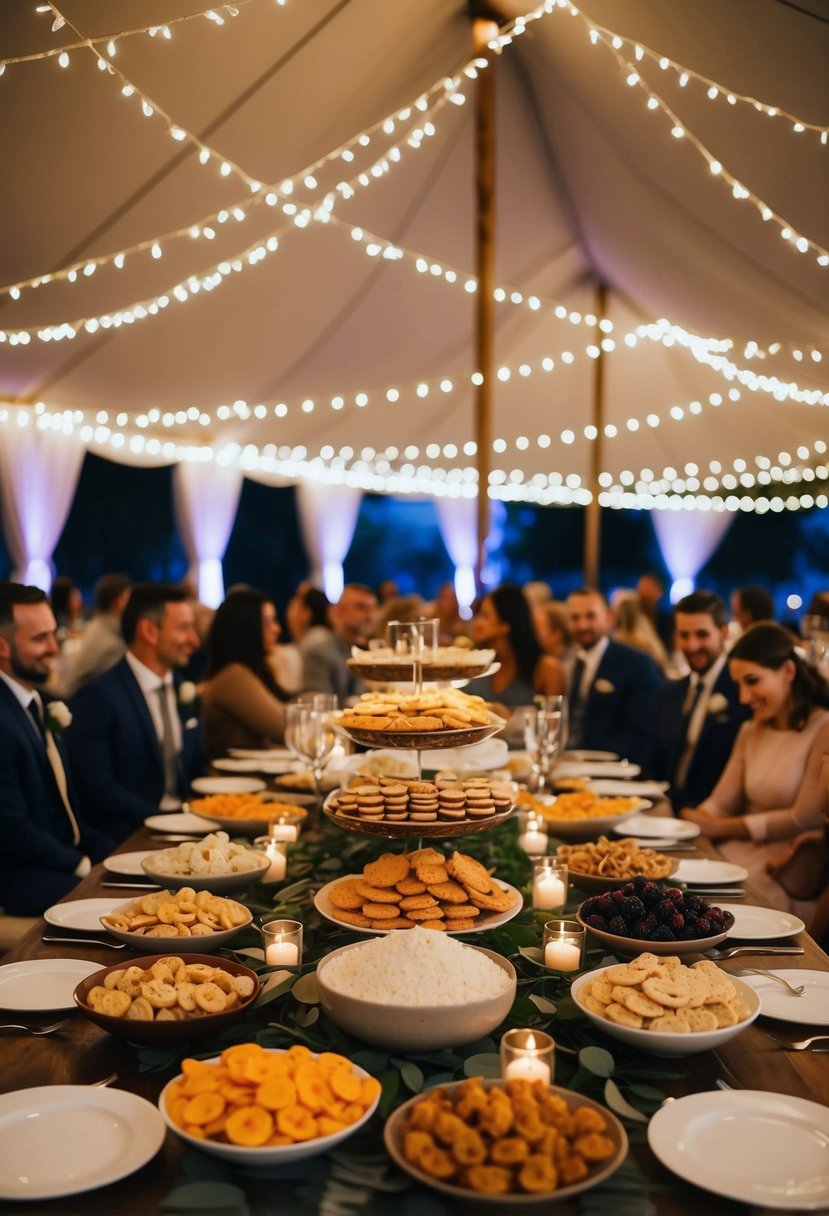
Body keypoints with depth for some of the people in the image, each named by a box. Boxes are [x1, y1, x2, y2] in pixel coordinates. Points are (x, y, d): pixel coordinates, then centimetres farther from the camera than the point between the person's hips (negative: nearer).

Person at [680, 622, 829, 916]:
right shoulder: (751, 731, 17)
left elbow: (805, 819, -10)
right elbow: (720, 803, 9)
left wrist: (720, 828, -11)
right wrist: (689, 827, -13)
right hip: (734, 854, 6)